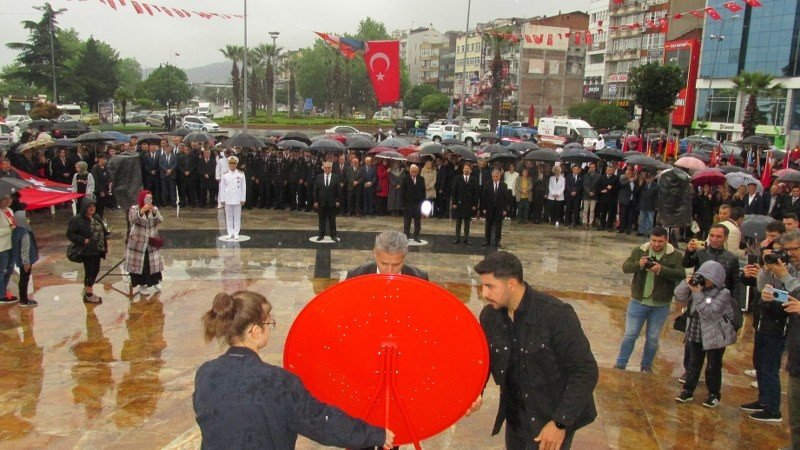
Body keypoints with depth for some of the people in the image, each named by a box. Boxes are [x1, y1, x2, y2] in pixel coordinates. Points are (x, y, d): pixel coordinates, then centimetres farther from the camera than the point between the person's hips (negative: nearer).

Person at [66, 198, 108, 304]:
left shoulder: (97, 217, 8)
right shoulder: (77, 220, -14)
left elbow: (103, 231, 16)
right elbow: (70, 234, -15)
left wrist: (105, 244, 11)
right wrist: (84, 240, -20)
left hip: (98, 250, 7)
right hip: (87, 251, -7)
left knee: (95, 270, 15)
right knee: (90, 271, 0)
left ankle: (87, 289, 33)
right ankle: (88, 295, 14)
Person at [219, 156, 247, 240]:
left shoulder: (241, 174, -1)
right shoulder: (225, 175, 3)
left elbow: (244, 187, 1)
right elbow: (222, 188, 5)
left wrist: (243, 199, -2)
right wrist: (222, 199, 2)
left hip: (237, 199, -1)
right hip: (228, 200, 1)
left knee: (237, 217, 3)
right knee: (229, 217, 7)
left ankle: (236, 233, 11)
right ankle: (230, 233, 15)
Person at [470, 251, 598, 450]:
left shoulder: (556, 314, -24)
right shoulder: (489, 315, -8)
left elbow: (585, 371, -19)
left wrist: (560, 422, -20)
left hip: (553, 418, -5)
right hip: (515, 416, 5)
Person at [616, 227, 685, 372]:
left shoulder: (676, 255, -5)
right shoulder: (639, 250, 0)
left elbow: (681, 275, -15)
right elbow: (625, 267, -4)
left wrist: (661, 270, -28)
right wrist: (638, 265, -24)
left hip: (661, 305, 0)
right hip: (638, 301, 1)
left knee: (653, 338, 12)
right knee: (630, 334, 5)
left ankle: (647, 366, 29)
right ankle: (620, 364, 16)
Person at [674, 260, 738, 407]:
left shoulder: (723, 294, -18)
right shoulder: (698, 287, -1)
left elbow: (709, 312, -28)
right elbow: (679, 298, -2)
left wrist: (697, 293, -29)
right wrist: (686, 284, -17)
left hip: (715, 337, -5)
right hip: (696, 334, 5)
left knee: (713, 367, 8)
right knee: (693, 364, 15)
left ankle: (714, 394, 24)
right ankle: (688, 390, 24)